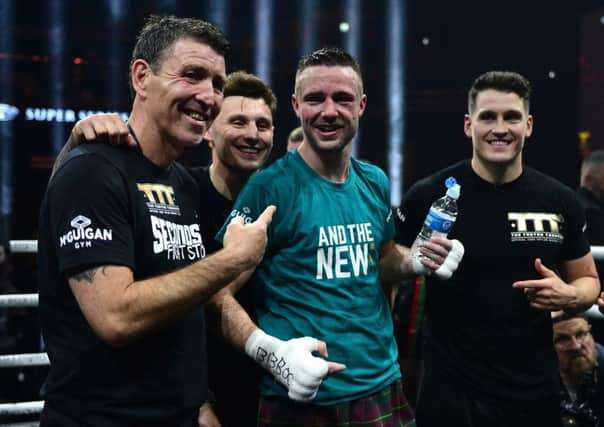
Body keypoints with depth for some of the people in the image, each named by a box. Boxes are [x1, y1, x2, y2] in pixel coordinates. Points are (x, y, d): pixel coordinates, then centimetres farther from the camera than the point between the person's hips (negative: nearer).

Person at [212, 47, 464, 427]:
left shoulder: (375, 183, 6)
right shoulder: (270, 188, -13)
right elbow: (221, 293, -15)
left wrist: (416, 260, 0)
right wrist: (271, 352, -30)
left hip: (383, 388, 6)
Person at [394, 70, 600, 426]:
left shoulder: (560, 201, 2)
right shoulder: (429, 195, -8)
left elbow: (588, 280, 13)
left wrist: (569, 296, -8)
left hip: (536, 390, 3)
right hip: (452, 390, -3)